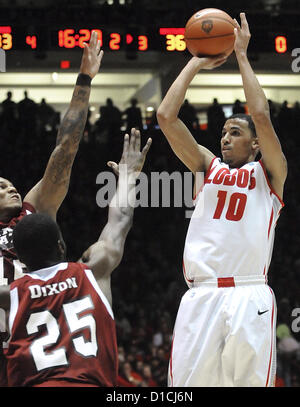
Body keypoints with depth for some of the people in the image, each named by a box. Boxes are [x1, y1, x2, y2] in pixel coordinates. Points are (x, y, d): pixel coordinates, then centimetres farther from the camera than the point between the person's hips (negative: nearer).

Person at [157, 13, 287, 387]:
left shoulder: (269, 173, 12)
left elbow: (261, 116, -5)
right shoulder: (207, 167, 21)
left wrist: (241, 56, 3)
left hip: (248, 296, -3)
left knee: (249, 380, -7)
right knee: (187, 384, -4)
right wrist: (196, 62, 14)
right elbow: (165, 116, 12)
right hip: (200, 296, 3)